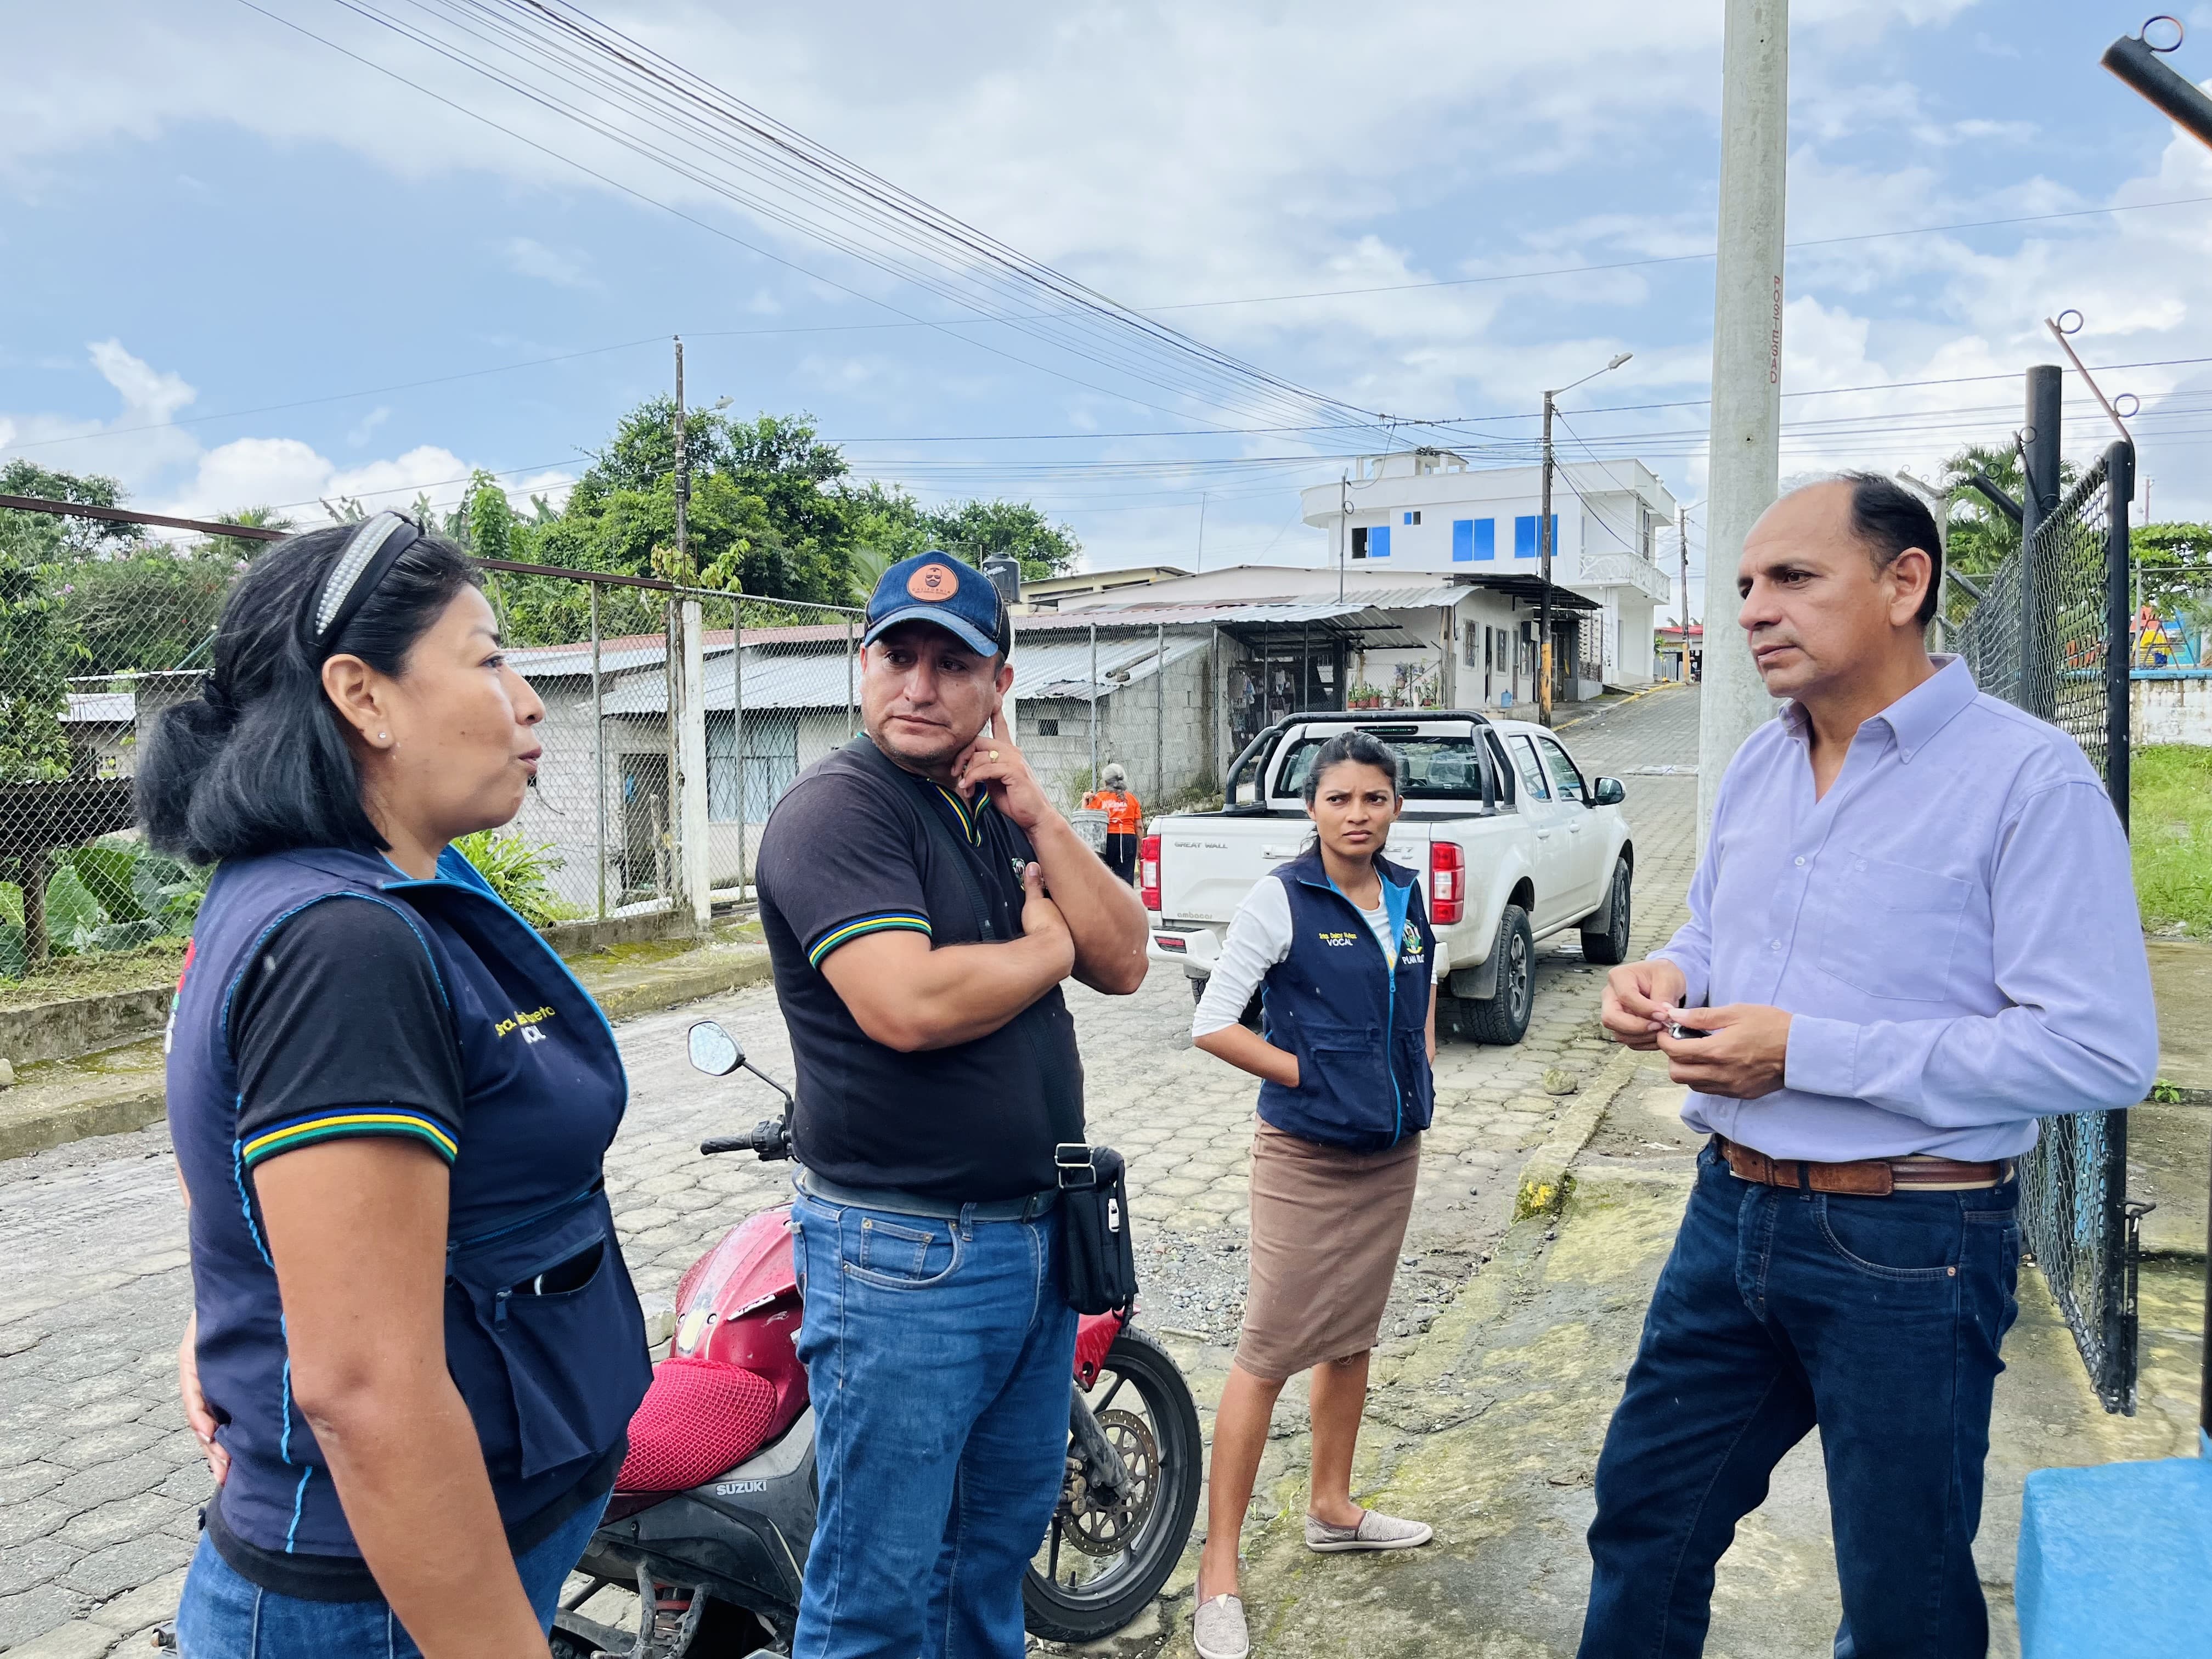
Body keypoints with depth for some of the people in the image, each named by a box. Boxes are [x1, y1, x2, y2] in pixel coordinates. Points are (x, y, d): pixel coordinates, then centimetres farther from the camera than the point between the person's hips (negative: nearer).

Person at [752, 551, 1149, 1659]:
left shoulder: (1002, 814, 11)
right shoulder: (836, 809, -14)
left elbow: (1123, 964, 4)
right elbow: (909, 1005, -28)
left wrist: (1037, 820, -8)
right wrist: (1047, 950, -10)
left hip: (1037, 1228, 8)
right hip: (904, 1252, -8)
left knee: (1003, 1538, 24)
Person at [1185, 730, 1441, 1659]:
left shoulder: (1409, 899, 5)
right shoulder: (1280, 903, -13)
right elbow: (1212, 1025, -14)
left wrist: (1419, 1075, 10)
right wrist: (1312, 1075, -13)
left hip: (1394, 1154, 6)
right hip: (1307, 1156, -6)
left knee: (1352, 1337, 19)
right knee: (1268, 1353, -4)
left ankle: (1332, 1510, 37)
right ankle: (1219, 1571, 4)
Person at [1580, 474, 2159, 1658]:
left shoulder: (2028, 780, -16)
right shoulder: (1756, 768, 7)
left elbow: (2101, 1050, -22)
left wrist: (1806, 1052, -23)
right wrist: (1663, 980, -4)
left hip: (1907, 1248, -6)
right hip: (1732, 1209, 7)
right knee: (1643, 1518, 19)